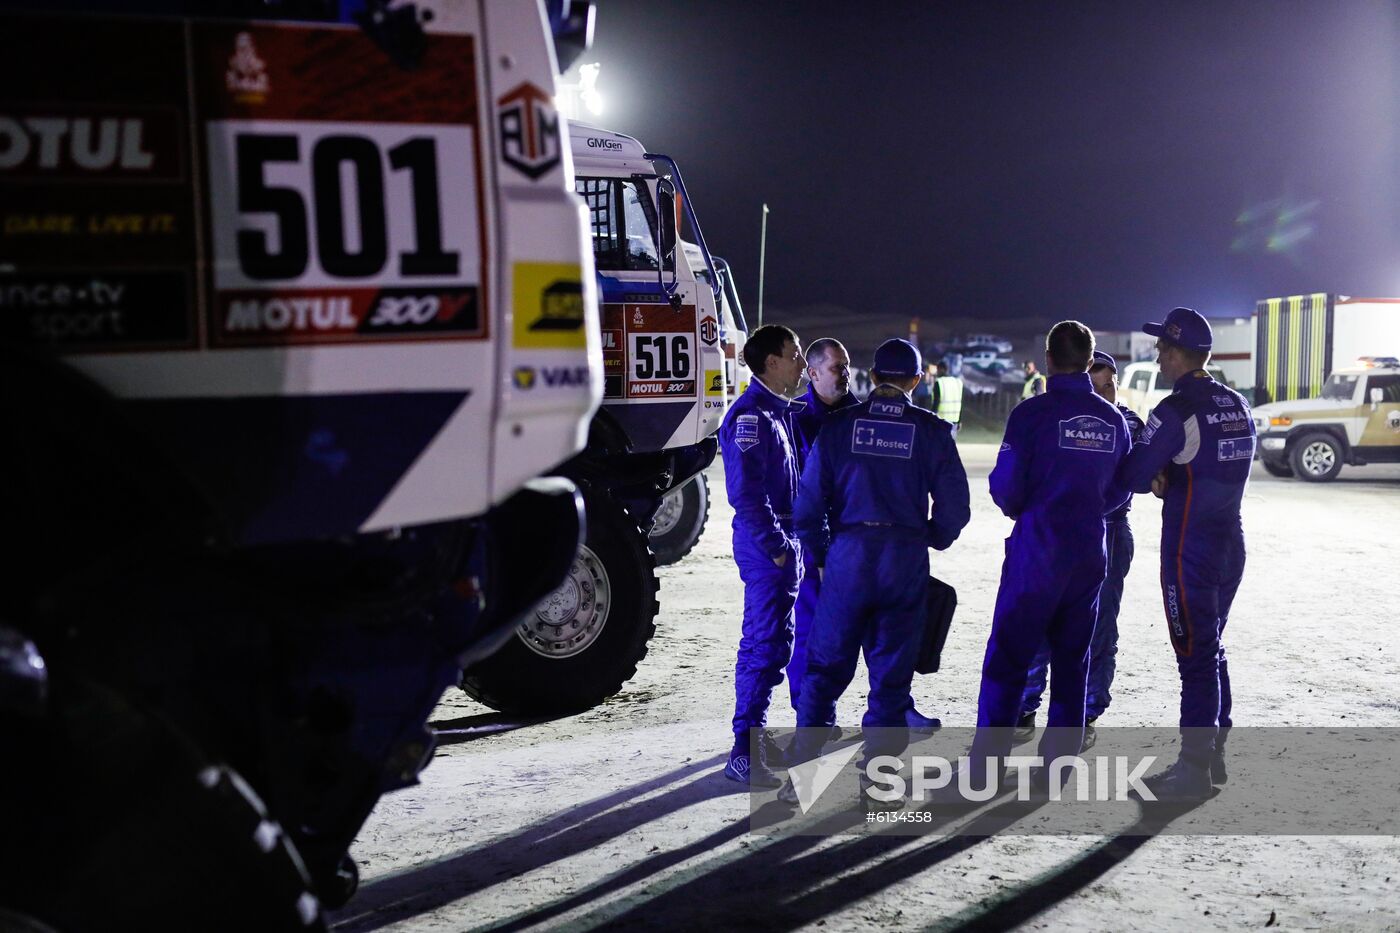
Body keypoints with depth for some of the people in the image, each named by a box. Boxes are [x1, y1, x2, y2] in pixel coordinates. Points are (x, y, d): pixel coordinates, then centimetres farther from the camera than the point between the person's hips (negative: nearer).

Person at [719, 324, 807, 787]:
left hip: (782, 541, 10)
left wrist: (791, 540, 16)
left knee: (774, 639, 16)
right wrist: (775, 545, -19)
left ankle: (755, 734, 26)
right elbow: (745, 491, -22)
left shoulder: (778, 411, 17)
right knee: (765, 642, -9)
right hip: (765, 543, -10)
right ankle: (744, 752, -6)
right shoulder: (750, 415, -16)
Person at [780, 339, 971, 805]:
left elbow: (809, 502, -1)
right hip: (907, 560, 0)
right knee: (891, 673, 10)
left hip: (848, 554, 0)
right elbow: (954, 507, 0)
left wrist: (820, 556, 11)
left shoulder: (839, 425, 0)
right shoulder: (931, 431, 0)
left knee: (825, 667, 8)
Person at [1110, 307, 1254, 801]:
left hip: (1190, 549, -8)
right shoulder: (1238, 405, 7)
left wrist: (1156, 478, 5)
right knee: (1211, 649, 18)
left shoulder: (1176, 411, -18)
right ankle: (1214, 753, 27)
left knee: (1194, 655, -2)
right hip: (1230, 543, 8)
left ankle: (1194, 770, 5)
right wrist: (1170, 479, 3)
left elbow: (1132, 476, -17)